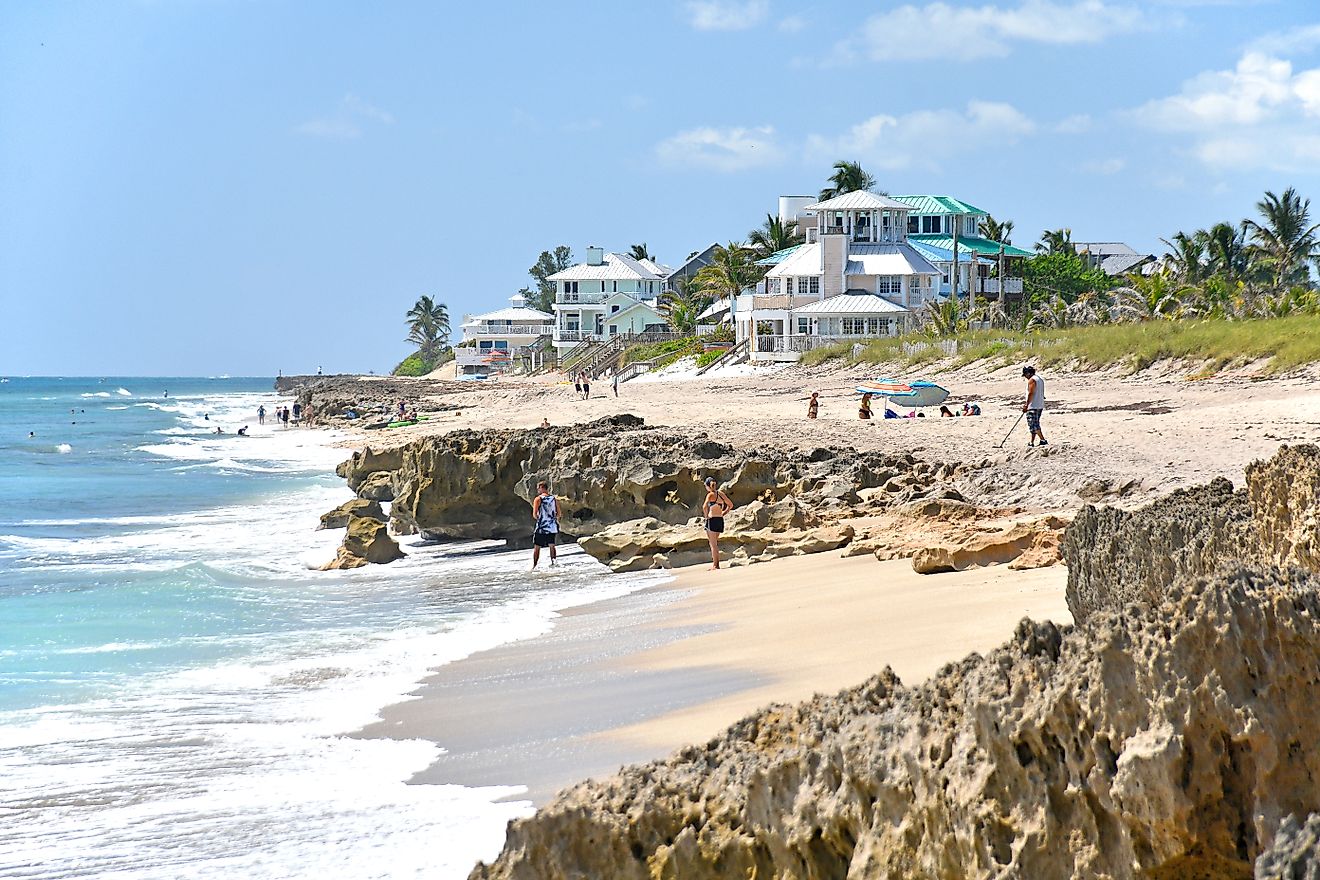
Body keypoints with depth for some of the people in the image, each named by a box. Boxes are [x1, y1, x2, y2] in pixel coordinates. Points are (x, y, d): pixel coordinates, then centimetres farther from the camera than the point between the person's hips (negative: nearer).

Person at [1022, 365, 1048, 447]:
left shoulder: (1031, 380, -12)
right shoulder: (1040, 379, 17)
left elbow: (1031, 394, -20)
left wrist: (1026, 406, -20)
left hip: (1033, 406, -10)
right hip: (1040, 406, 10)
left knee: (1033, 425, -8)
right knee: (1035, 425, 13)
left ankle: (1043, 440, -14)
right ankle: (1032, 442, 17)